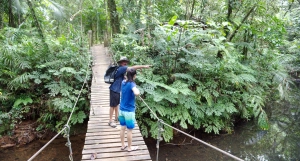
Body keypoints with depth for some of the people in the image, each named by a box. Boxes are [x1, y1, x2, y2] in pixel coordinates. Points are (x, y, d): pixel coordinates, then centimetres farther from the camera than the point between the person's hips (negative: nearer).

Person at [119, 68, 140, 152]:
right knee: (129, 130, 9)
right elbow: (136, 93, -39)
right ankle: (129, 147, 23)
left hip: (121, 110, 7)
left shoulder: (123, 82, 2)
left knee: (122, 128, 18)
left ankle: (123, 145, 32)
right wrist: (137, 89, -21)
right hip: (129, 111, -7)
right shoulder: (132, 84, -20)